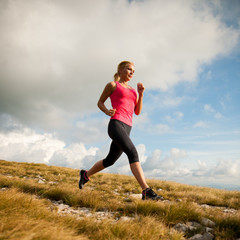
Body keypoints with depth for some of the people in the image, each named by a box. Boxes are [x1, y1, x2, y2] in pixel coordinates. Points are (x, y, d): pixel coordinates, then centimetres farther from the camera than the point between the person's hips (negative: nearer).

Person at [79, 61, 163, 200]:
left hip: (127, 128, 7)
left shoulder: (132, 90, 24)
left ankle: (86, 174, 38)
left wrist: (141, 93, 7)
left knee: (110, 160, 15)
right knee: (133, 153, -25)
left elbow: (138, 112, 17)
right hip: (116, 125, -7)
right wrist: (107, 112, -7)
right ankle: (147, 191, -28)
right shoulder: (112, 85, 9)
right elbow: (100, 102, 14)